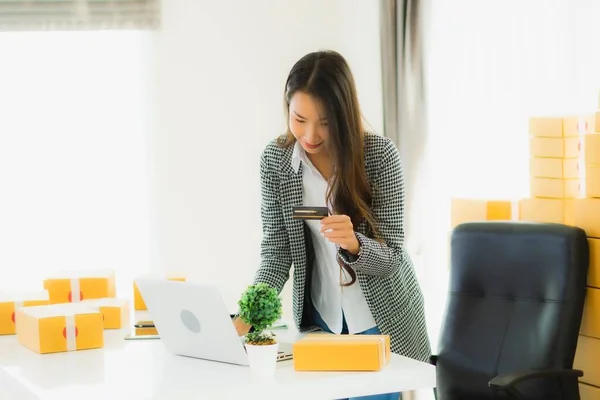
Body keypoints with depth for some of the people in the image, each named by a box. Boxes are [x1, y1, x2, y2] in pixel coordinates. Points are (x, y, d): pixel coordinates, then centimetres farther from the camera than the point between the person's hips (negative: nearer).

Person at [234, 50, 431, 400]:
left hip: (383, 320, -2)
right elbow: (276, 253, -8)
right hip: (320, 319, 2)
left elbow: (391, 257, -17)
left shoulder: (380, 155, -18)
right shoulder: (275, 160, -11)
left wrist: (353, 243, -39)